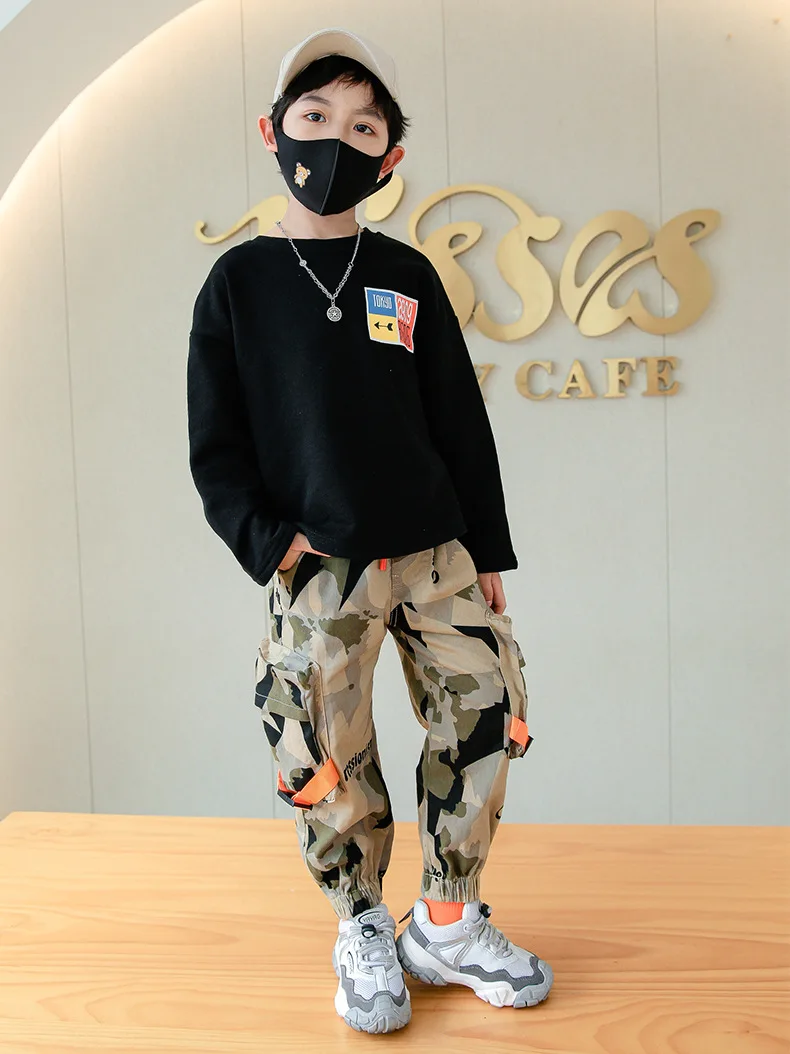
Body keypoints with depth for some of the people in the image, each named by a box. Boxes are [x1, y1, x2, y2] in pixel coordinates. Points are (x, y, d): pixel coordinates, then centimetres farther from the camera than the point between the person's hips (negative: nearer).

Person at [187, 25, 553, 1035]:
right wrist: (267, 539, -11)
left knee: (486, 715, 2)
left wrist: (488, 551, 7)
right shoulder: (238, 281, 4)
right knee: (327, 762, -1)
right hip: (317, 572, -2)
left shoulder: (408, 276, 9)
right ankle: (362, 930, 26)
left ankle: (447, 925, 23)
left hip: (436, 554, 3)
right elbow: (215, 447, 3)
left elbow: (461, 424, 9)